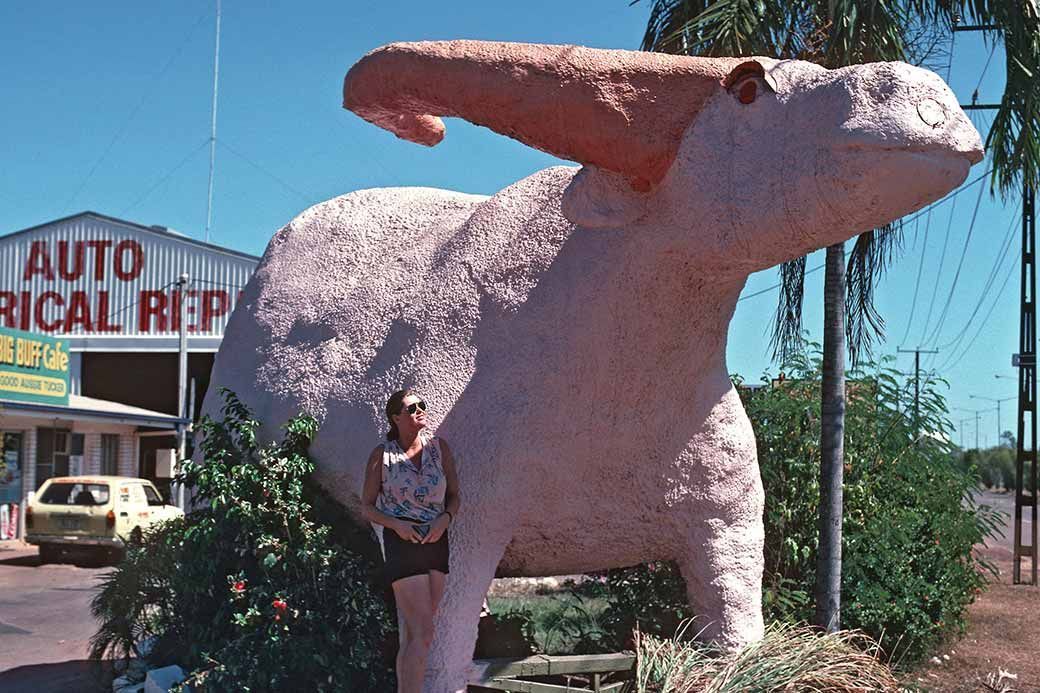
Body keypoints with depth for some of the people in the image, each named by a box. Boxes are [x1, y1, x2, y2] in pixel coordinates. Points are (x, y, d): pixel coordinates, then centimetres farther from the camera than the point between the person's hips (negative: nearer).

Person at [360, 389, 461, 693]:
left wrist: (445, 518, -10)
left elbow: (454, 496, 11)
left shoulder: (439, 447, 4)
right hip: (401, 543, -5)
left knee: (412, 632, 12)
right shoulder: (382, 455, -5)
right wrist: (397, 524, -16)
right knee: (423, 633, -13)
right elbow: (367, 506, 1)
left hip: (435, 541, 5)